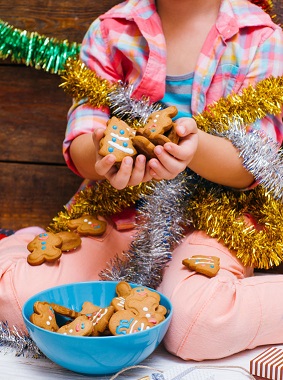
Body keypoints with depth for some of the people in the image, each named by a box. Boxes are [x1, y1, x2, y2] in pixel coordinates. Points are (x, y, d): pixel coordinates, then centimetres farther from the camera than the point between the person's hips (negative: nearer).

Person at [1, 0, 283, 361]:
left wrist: (196, 148, -33)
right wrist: (101, 154, -32)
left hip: (213, 214, -2)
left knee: (200, 323, -34)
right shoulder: (110, 29, 3)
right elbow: (79, 149, -6)